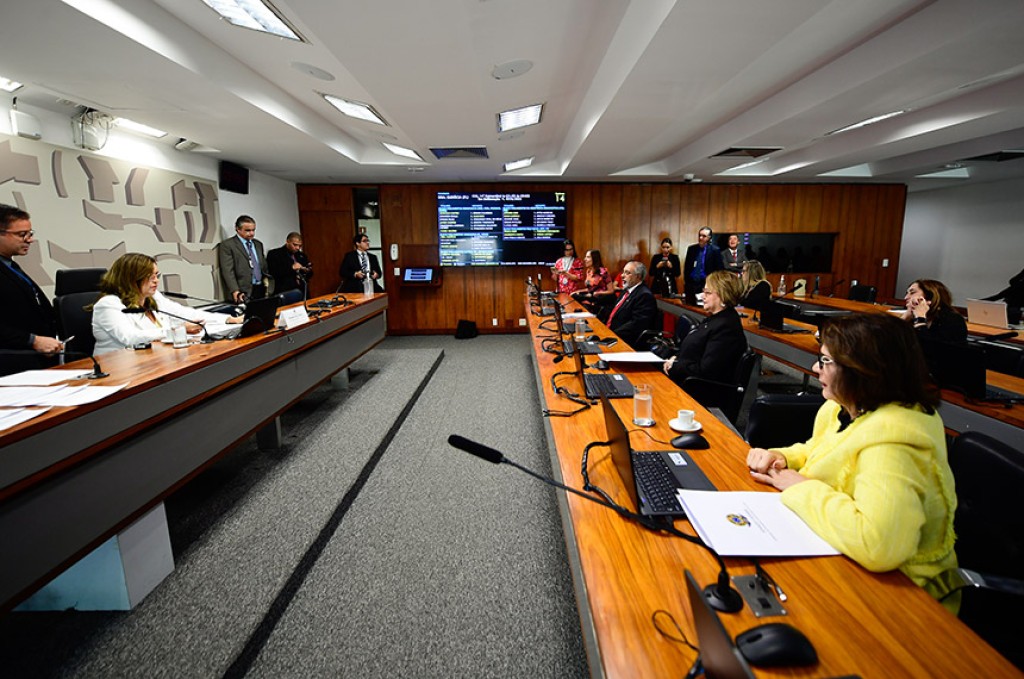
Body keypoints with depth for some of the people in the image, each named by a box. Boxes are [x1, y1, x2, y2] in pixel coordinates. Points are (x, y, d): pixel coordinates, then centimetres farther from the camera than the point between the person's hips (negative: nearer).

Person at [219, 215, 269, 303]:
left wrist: (266, 280, 6)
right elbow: (228, 271, -9)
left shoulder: (258, 244, 18)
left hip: (261, 290, 5)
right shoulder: (227, 245, -1)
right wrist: (236, 292, -20)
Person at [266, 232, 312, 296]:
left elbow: (309, 275, 20)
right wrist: (291, 268, -16)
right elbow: (273, 273, -11)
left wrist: (307, 271, -2)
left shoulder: (301, 254, 17)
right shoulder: (274, 254, 2)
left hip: (303, 291, 4)